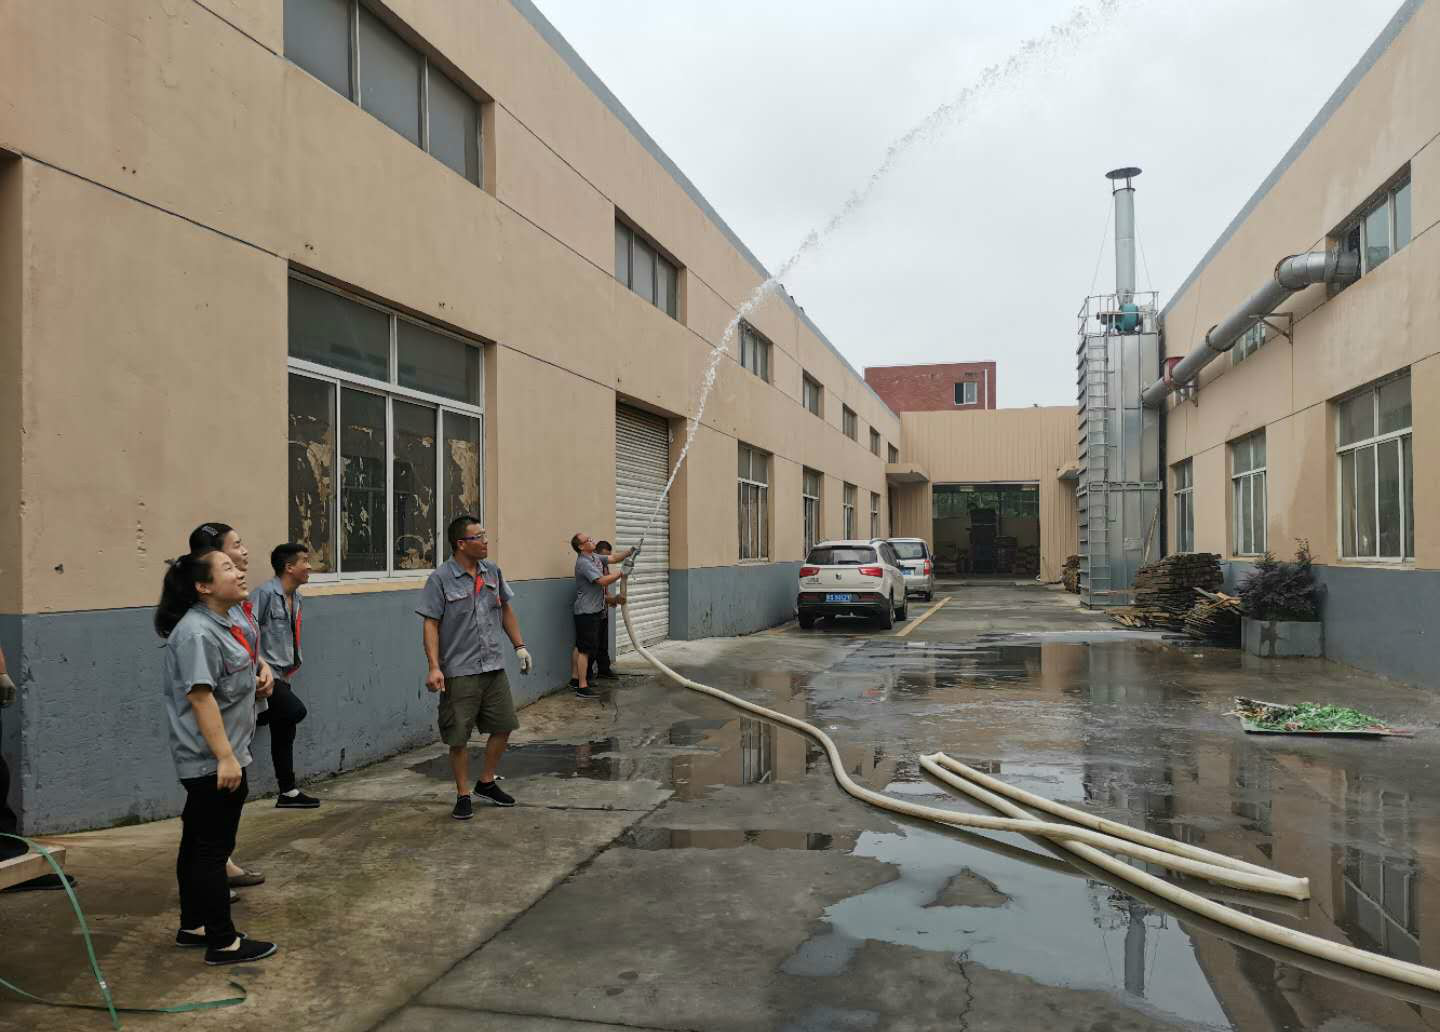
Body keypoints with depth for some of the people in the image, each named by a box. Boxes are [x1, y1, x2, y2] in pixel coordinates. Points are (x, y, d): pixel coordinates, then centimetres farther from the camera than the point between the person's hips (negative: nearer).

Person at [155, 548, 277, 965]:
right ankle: (223, 942, 7)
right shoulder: (197, 633, -21)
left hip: (218, 759, 10)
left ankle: (193, 926, 31)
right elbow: (200, 697, -26)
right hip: (212, 762, -10)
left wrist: (255, 685, 10)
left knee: (198, 845, 19)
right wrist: (225, 757, -27)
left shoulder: (224, 622, 11)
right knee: (212, 849, -1)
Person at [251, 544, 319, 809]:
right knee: (295, 710, -27)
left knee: (284, 732, 10)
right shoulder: (266, 593, -15)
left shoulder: (295, 597, 13)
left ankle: (288, 794, 16)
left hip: (281, 676, 9)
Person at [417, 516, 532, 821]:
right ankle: (463, 795, 18)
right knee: (458, 738, 2)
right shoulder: (440, 579, -10)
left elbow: (506, 611, 17)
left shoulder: (493, 572, 6)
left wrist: (519, 646, 14)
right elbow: (431, 625, -11)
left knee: (503, 726, 11)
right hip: (459, 672, -6)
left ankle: (486, 783, 31)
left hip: (494, 667, 6)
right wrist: (434, 667, -18)